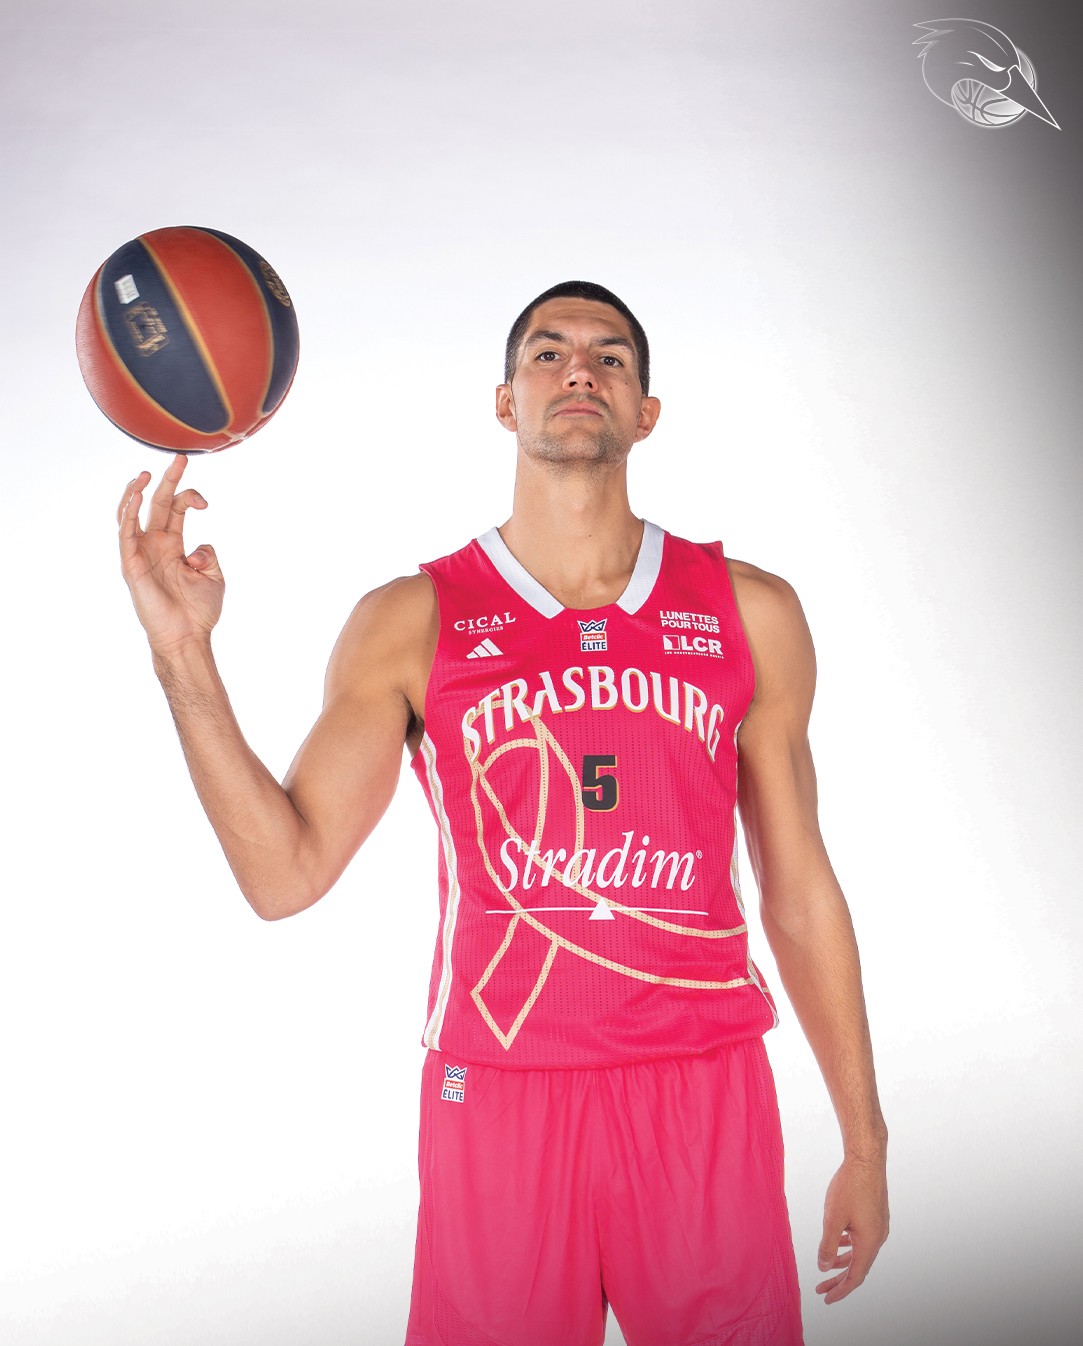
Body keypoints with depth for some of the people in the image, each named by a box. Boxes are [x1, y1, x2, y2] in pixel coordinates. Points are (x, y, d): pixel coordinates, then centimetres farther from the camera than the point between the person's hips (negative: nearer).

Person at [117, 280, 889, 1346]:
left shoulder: (749, 613, 5)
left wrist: (864, 1145, 10)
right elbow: (286, 875, -6)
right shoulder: (409, 625, 1)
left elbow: (799, 892, 9)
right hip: (497, 1093, -1)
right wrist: (183, 655, -16)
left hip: (704, 1095, 2)